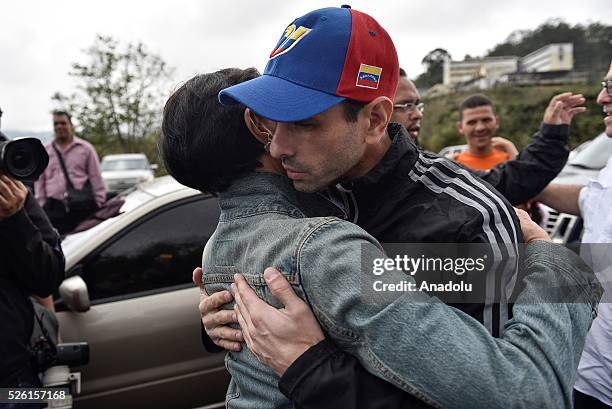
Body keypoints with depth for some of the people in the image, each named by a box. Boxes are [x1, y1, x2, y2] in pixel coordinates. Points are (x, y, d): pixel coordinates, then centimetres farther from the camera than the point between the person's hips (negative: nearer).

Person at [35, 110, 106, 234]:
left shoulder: (85, 148, 7)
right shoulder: (45, 151, 15)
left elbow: (96, 179, 5)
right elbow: (39, 181, 15)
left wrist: (99, 205, -1)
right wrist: (41, 206, 7)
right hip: (53, 208, 2)